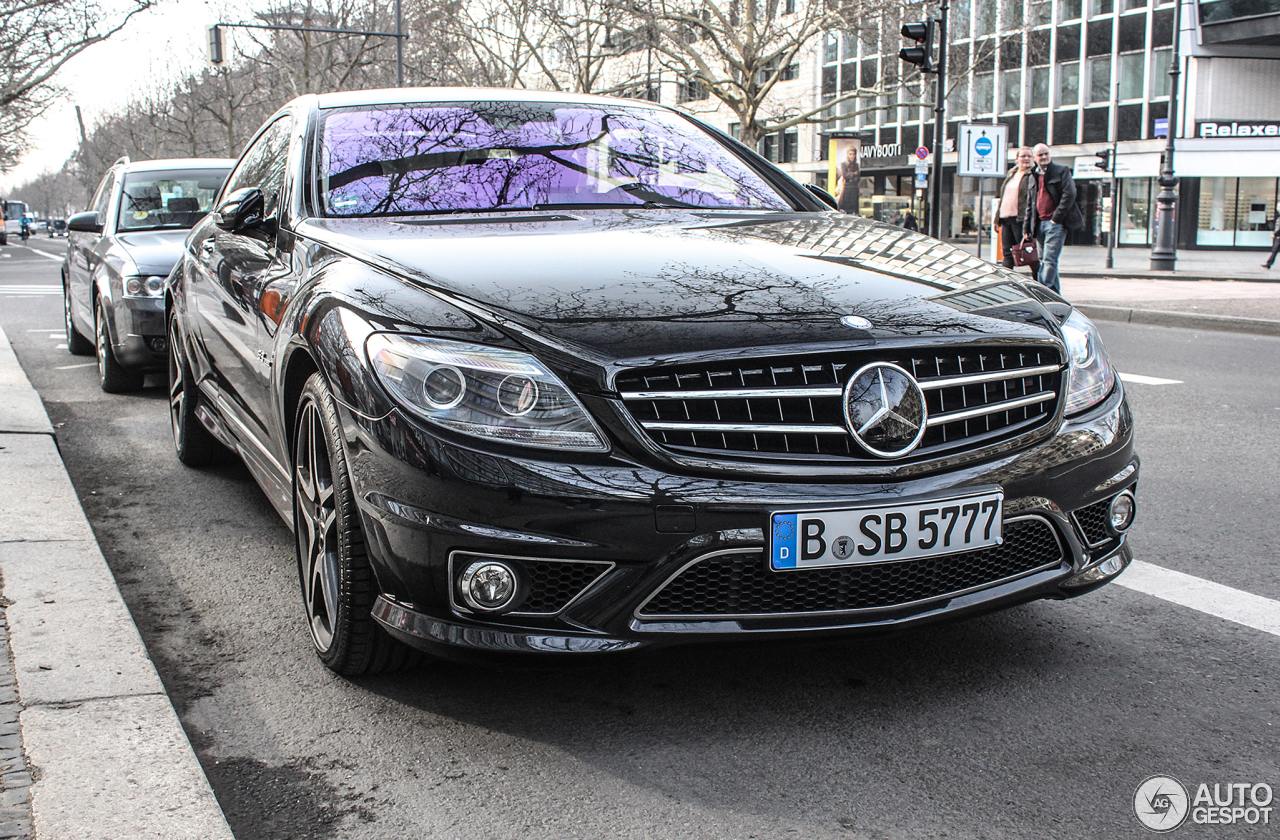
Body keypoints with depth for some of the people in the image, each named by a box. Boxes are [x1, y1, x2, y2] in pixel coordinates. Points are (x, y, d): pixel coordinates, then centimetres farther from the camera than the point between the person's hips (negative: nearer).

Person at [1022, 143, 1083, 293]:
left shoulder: (1062, 171, 1)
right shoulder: (1033, 177, 18)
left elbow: (1069, 195, -9)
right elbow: (1029, 205, 20)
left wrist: (1056, 218, -14)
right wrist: (1026, 228, 14)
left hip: (1056, 224, -7)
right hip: (1039, 224, 7)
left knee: (1049, 260, -14)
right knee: (1043, 260, 9)